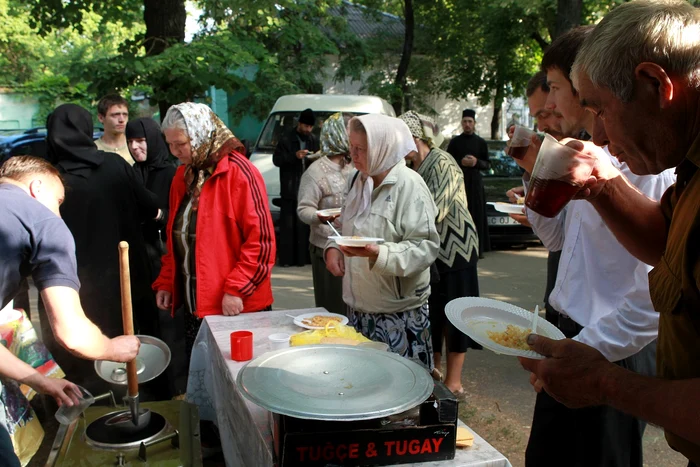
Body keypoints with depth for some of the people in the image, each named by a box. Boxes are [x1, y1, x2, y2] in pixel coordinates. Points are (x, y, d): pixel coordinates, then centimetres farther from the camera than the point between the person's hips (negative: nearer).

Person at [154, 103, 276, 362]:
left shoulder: (238, 172, -12)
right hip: (193, 306, 7)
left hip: (237, 307, -7)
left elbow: (260, 239, -16)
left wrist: (236, 289, -17)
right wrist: (166, 282, 13)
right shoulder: (183, 175, 11)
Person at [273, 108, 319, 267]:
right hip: (290, 189, -4)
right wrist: (295, 155, -18)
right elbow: (276, 160, -5)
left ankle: (303, 257, 10)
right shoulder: (286, 139, -2)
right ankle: (286, 258, -1)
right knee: (288, 224, -4)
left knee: (304, 224, 4)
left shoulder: (313, 140, 14)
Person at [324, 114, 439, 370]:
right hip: (359, 306, 7)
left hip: (399, 311, -7)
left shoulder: (409, 184, -15)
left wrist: (378, 253, -32)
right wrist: (333, 247, 0)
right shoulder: (358, 180, 9)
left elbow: (425, 247, -20)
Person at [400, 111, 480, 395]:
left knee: (453, 318, 2)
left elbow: (433, 210, -26)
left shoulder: (442, 164, -18)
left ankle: (454, 383, 13)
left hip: (453, 249, -7)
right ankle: (434, 373, 30)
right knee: (431, 316, 15)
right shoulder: (413, 167, 6)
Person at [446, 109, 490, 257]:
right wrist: (461, 162, -12)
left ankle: (478, 248, 1)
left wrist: (477, 162, -10)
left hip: (475, 182, 1)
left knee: (477, 215, -2)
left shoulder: (481, 142, 9)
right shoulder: (455, 141, 7)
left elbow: (487, 164, 10)